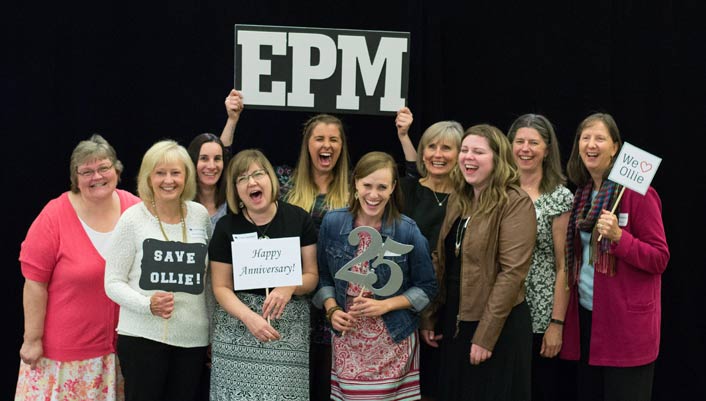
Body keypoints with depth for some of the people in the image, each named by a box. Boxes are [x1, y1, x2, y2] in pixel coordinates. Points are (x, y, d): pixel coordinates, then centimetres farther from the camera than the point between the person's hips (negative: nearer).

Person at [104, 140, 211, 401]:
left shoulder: (200, 215, 7)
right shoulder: (133, 218, -4)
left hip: (193, 338, 3)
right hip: (142, 336, -3)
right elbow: (113, 283, -3)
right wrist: (148, 305, -20)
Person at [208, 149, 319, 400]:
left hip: (289, 330, 0)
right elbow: (221, 287, 0)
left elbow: (311, 275, 5)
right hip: (237, 330, 0)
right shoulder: (226, 226, 1)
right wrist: (249, 317, -17)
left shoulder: (299, 219, 2)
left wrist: (290, 287, -17)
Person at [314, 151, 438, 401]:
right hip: (347, 341, 2)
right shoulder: (332, 223, -2)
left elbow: (426, 287, -2)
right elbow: (323, 276, 10)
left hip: (393, 342, -2)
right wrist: (332, 310, -6)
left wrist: (386, 305, -13)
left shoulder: (407, 231, -8)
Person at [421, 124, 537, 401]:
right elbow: (441, 262, 12)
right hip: (453, 322, 7)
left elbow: (512, 272, -19)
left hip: (498, 327, -7)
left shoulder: (516, 203, -13)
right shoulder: (457, 199, 9)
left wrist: (485, 336, -20)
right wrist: (429, 317, 7)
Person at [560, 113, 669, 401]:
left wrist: (619, 236, -26)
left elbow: (659, 258, -11)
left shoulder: (637, 193, -10)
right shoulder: (582, 195, 11)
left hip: (626, 323, -7)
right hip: (585, 316, 7)